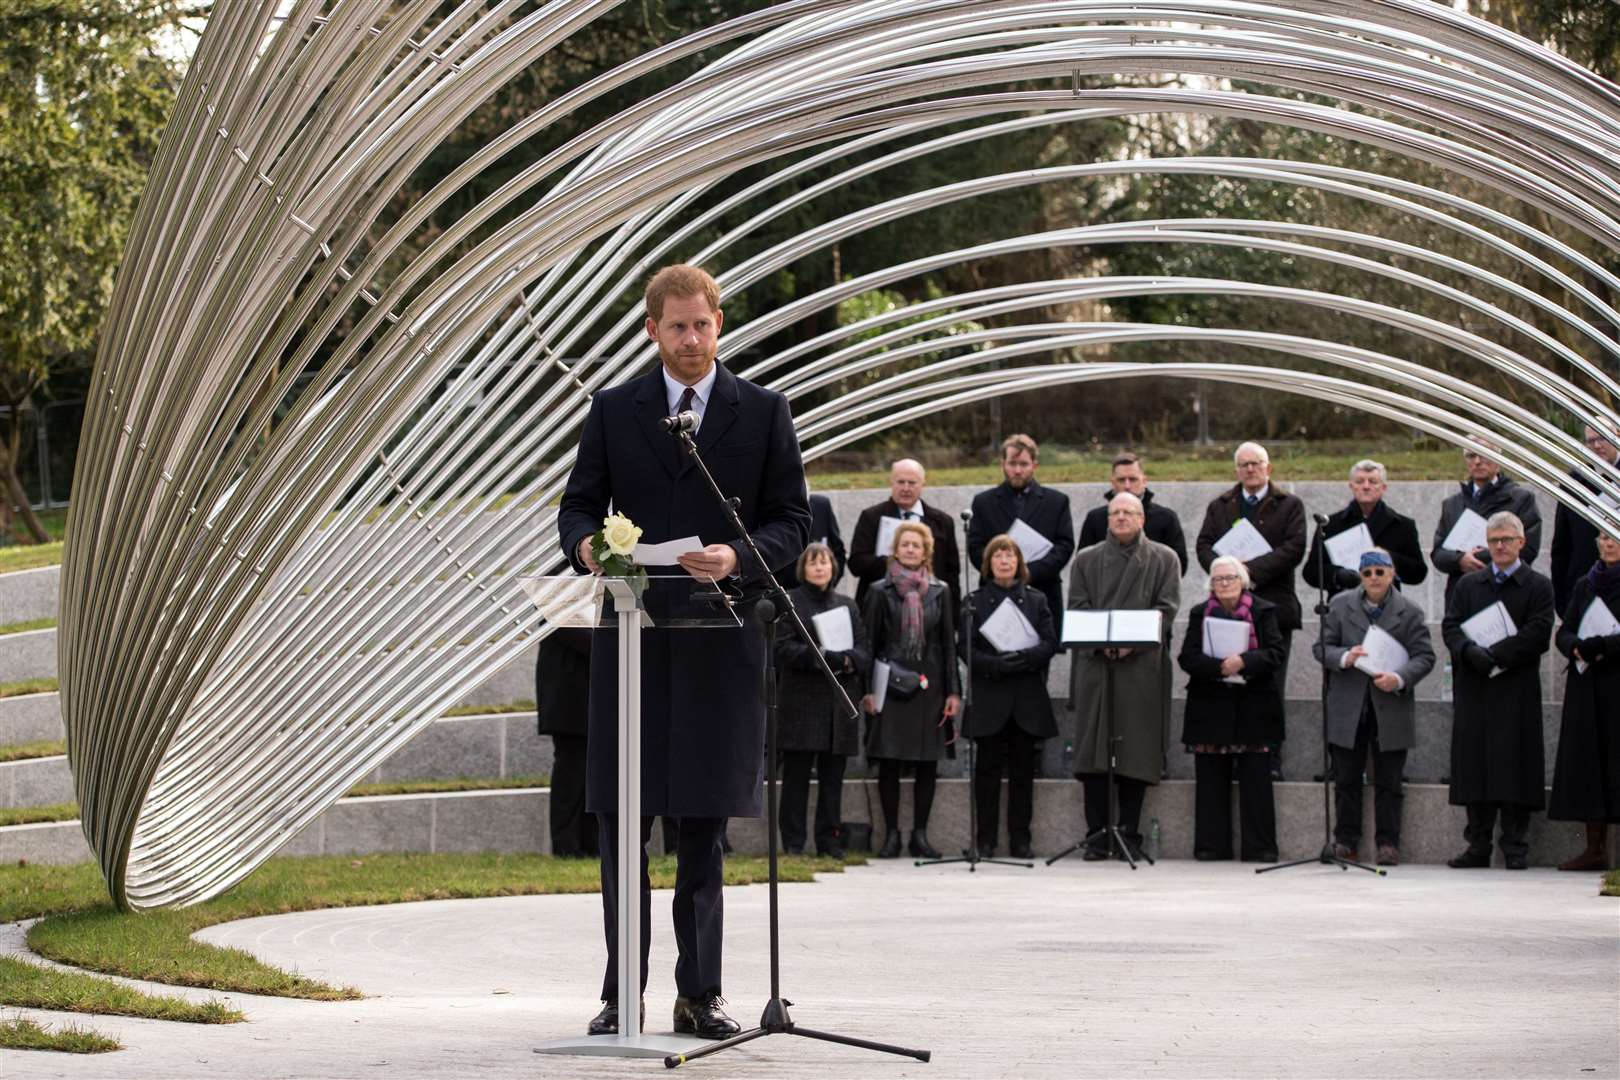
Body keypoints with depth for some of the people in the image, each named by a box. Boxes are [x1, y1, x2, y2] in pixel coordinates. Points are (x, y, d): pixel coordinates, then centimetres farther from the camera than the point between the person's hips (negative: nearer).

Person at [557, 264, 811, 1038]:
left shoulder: (765, 413, 6)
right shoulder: (613, 410, 9)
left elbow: (791, 522, 4)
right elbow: (578, 504, 9)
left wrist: (739, 557, -15)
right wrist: (587, 544, -14)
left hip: (720, 640, -1)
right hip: (632, 634, 1)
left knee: (705, 825, 4)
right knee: (623, 822, -1)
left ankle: (700, 993, 9)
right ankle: (622, 993, 3)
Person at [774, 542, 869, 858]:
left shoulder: (847, 605, 18)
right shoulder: (789, 602, 5)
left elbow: (864, 651, 11)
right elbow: (783, 648, -7)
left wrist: (846, 660, -12)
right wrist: (818, 656, -20)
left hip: (839, 702, 4)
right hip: (800, 701, -4)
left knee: (833, 776, 5)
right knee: (796, 775, -3)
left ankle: (829, 841, 9)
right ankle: (793, 842, 0)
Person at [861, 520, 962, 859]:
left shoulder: (939, 592, 9)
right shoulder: (881, 592, 4)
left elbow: (949, 643, 8)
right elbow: (869, 642, 2)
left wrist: (953, 691, 2)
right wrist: (867, 689, -5)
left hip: (929, 686, 2)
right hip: (890, 686, -2)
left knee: (928, 762, 1)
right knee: (889, 761, -2)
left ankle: (920, 834, 9)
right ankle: (891, 834, 4)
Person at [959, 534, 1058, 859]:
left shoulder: (1035, 601, 11)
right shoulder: (974, 601, 7)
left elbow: (1050, 643, 2)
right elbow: (965, 647, -2)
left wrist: (1020, 659, -15)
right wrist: (995, 666, -18)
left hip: (1028, 698, 1)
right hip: (988, 698, -1)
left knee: (1023, 770, 2)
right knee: (988, 769, 0)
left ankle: (1020, 839, 6)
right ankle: (985, 840, 3)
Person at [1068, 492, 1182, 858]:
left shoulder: (1163, 559, 11)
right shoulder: (1086, 560, 16)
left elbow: (1167, 608, 1)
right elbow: (1078, 606, 7)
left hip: (1142, 665, -1)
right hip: (1094, 663, 1)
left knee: (1137, 748, -3)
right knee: (1093, 747, -4)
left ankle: (1129, 833, 2)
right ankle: (1096, 834, -2)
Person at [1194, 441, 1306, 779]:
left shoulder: (1289, 506, 6)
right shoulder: (1219, 507, 16)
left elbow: (1294, 548, -7)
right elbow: (1204, 546, 5)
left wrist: (1251, 569, -16)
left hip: (1274, 608, -2)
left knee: (1271, 687, 0)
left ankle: (1271, 760, 3)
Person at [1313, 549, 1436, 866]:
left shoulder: (1410, 612, 2)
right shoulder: (1340, 605, 6)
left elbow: (1424, 657, -1)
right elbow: (1322, 647, 5)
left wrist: (1400, 678, -19)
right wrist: (1344, 658, -16)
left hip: (1391, 707, -1)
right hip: (1348, 709, 1)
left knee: (1388, 782, 3)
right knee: (1346, 779, 6)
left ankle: (1388, 843, 8)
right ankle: (1346, 841, 14)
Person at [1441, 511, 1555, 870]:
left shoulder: (1537, 587, 4)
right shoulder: (1468, 584, 15)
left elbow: (1537, 634, -8)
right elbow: (1450, 626, 5)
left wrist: (1495, 654, -16)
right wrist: (1470, 651, -15)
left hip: (1516, 690, -3)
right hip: (1473, 689, 3)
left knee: (1514, 767, -5)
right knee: (1474, 765, 3)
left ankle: (1515, 847, 0)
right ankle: (1478, 846, 7)